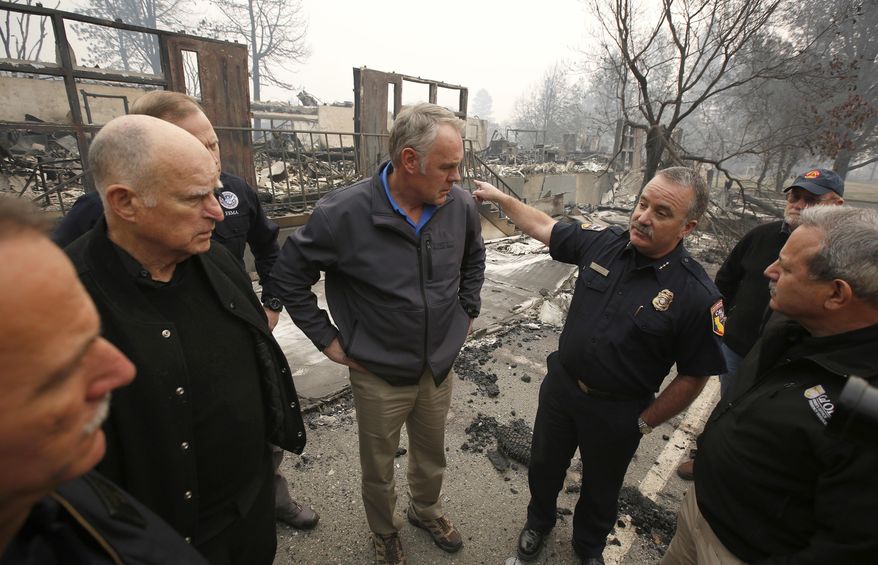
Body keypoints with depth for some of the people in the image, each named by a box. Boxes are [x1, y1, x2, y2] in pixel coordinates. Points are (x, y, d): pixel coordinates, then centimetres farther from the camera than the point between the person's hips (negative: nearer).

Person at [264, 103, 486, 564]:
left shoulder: (460, 205, -9)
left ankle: (425, 509, 58)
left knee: (431, 456, 26)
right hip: (379, 375, -3)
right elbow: (287, 276, -9)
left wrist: (467, 310, 9)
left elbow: (474, 257, 13)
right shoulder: (344, 213, -22)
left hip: (441, 367, 4)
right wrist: (327, 338, -9)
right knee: (378, 470, 20)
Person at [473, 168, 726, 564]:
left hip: (617, 412, -3)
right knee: (544, 466, 26)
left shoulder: (697, 295, -23)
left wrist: (644, 423, -7)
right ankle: (539, 521, 58)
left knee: (600, 488, 25)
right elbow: (544, 227, 2)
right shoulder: (602, 242, -12)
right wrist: (499, 196, 5)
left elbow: (694, 375, -13)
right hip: (561, 384, 3)